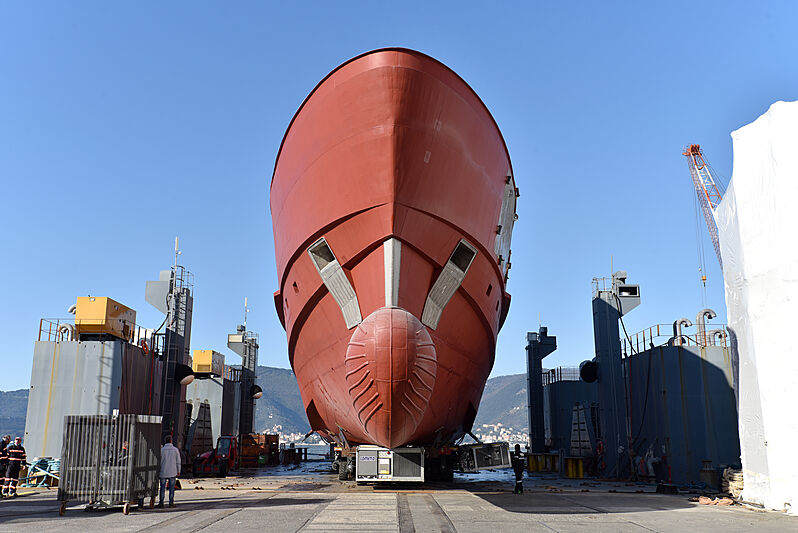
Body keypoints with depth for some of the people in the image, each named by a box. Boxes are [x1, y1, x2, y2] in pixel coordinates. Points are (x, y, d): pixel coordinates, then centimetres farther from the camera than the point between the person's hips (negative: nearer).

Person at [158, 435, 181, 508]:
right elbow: (178, 461, 1)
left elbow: (159, 461, -4)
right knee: (171, 487, 5)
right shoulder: (175, 450, -3)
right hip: (173, 472, 0)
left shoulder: (162, 450, -6)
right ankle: (171, 502, 4)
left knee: (163, 487, 8)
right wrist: (178, 471, 10)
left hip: (163, 472, 0)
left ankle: (161, 502, 8)